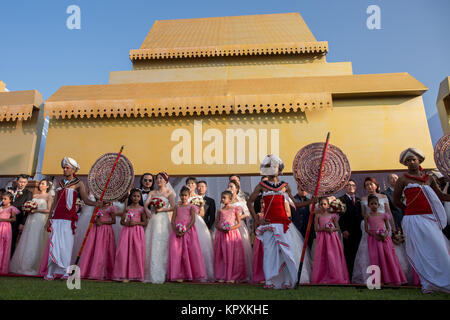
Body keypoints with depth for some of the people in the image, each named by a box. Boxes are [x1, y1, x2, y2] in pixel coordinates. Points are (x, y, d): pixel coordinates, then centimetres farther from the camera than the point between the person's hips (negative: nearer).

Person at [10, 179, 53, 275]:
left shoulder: (48, 196, 3)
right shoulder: (34, 196, 18)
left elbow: (49, 210, -6)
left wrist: (37, 210, -11)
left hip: (40, 221, -5)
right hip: (31, 220, 5)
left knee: (36, 243, -6)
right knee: (26, 242, 2)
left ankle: (33, 267, 0)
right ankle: (22, 266, 8)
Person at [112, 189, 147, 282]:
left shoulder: (142, 209, 5)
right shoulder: (127, 208, 10)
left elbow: (145, 223, 2)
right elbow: (121, 221, 10)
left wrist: (136, 222, -12)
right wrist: (126, 223, -10)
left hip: (137, 232, -1)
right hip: (127, 231, 2)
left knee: (137, 252, -5)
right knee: (124, 251, -5)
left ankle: (137, 274, 4)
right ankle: (125, 275, 1)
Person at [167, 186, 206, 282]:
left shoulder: (191, 207, 8)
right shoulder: (177, 207, 15)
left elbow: (193, 220, -4)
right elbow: (173, 220, 7)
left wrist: (185, 230, -17)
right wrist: (176, 230, -12)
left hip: (188, 230, -2)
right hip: (177, 231, 2)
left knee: (191, 251, -7)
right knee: (176, 252, -7)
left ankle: (191, 274, 0)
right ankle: (178, 275, -3)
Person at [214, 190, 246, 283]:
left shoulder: (235, 209, 2)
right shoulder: (220, 211, 10)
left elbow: (239, 223, 1)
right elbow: (216, 223, 12)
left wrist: (231, 228, -14)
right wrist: (220, 228, -9)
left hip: (232, 233, -2)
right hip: (221, 234, 3)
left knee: (232, 255, -2)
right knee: (221, 255, 3)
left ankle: (232, 277, 5)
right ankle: (222, 276, 10)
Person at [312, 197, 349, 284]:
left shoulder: (332, 215, 6)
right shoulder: (318, 215, 4)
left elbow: (338, 228, 6)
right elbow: (316, 228, -2)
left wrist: (332, 229, -14)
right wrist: (325, 229, -16)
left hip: (332, 238, 1)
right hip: (322, 238, 0)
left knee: (333, 257, -2)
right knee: (322, 257, -1)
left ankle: (336, 277, 6)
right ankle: (322, 278, 6)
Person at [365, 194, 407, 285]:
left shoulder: (383, 215, 6)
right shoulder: (367, 215, 2)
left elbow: (388, 227, 8)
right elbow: (366, 229, -1)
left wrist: (386, 234, -13)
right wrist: (375, 235, -15)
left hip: (384, 238, 1)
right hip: (373, 238, -1)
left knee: (388, 257, 0)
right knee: (376, 258, -2)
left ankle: (389, 278, 7)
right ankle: (379, 279, 2)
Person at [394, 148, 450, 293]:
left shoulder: (429, 178, 13)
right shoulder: (403, 179, 1)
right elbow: (396, 200, 6)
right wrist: (409, 210, 7)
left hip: (430, 219, 4)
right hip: (414, 219, -4)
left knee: (438, 248, 3)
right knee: (422, 251, -4)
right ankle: (429, 283, 4)